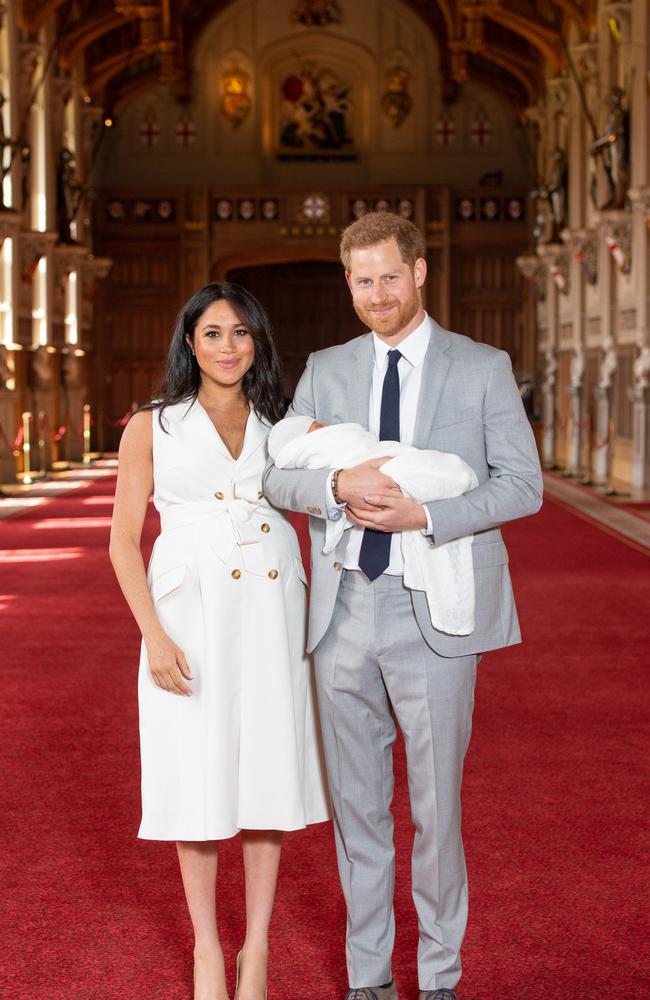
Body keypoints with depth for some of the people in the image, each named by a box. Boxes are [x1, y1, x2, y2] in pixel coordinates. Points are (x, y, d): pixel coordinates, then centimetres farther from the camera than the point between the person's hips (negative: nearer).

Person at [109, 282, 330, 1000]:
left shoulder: (280, 427, 13)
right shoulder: (152, 428, 5)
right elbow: (123, 541, 1)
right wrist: (154, 636, -9)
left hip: (271, 610, 2)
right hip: (190, 612, -2)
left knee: (269, 770, 4)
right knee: (198, 777, 1)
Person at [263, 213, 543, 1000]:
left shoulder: (482, 369, 2)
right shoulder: (325, 370, 10)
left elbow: (523, 485, -4)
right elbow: (276, 476, 5)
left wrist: (422, 515, -17)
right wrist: (339, 485, -17)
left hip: (433, 617, -3)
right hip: (345, 611, 3)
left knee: (435, 803, 3)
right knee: (356, 802, 11)